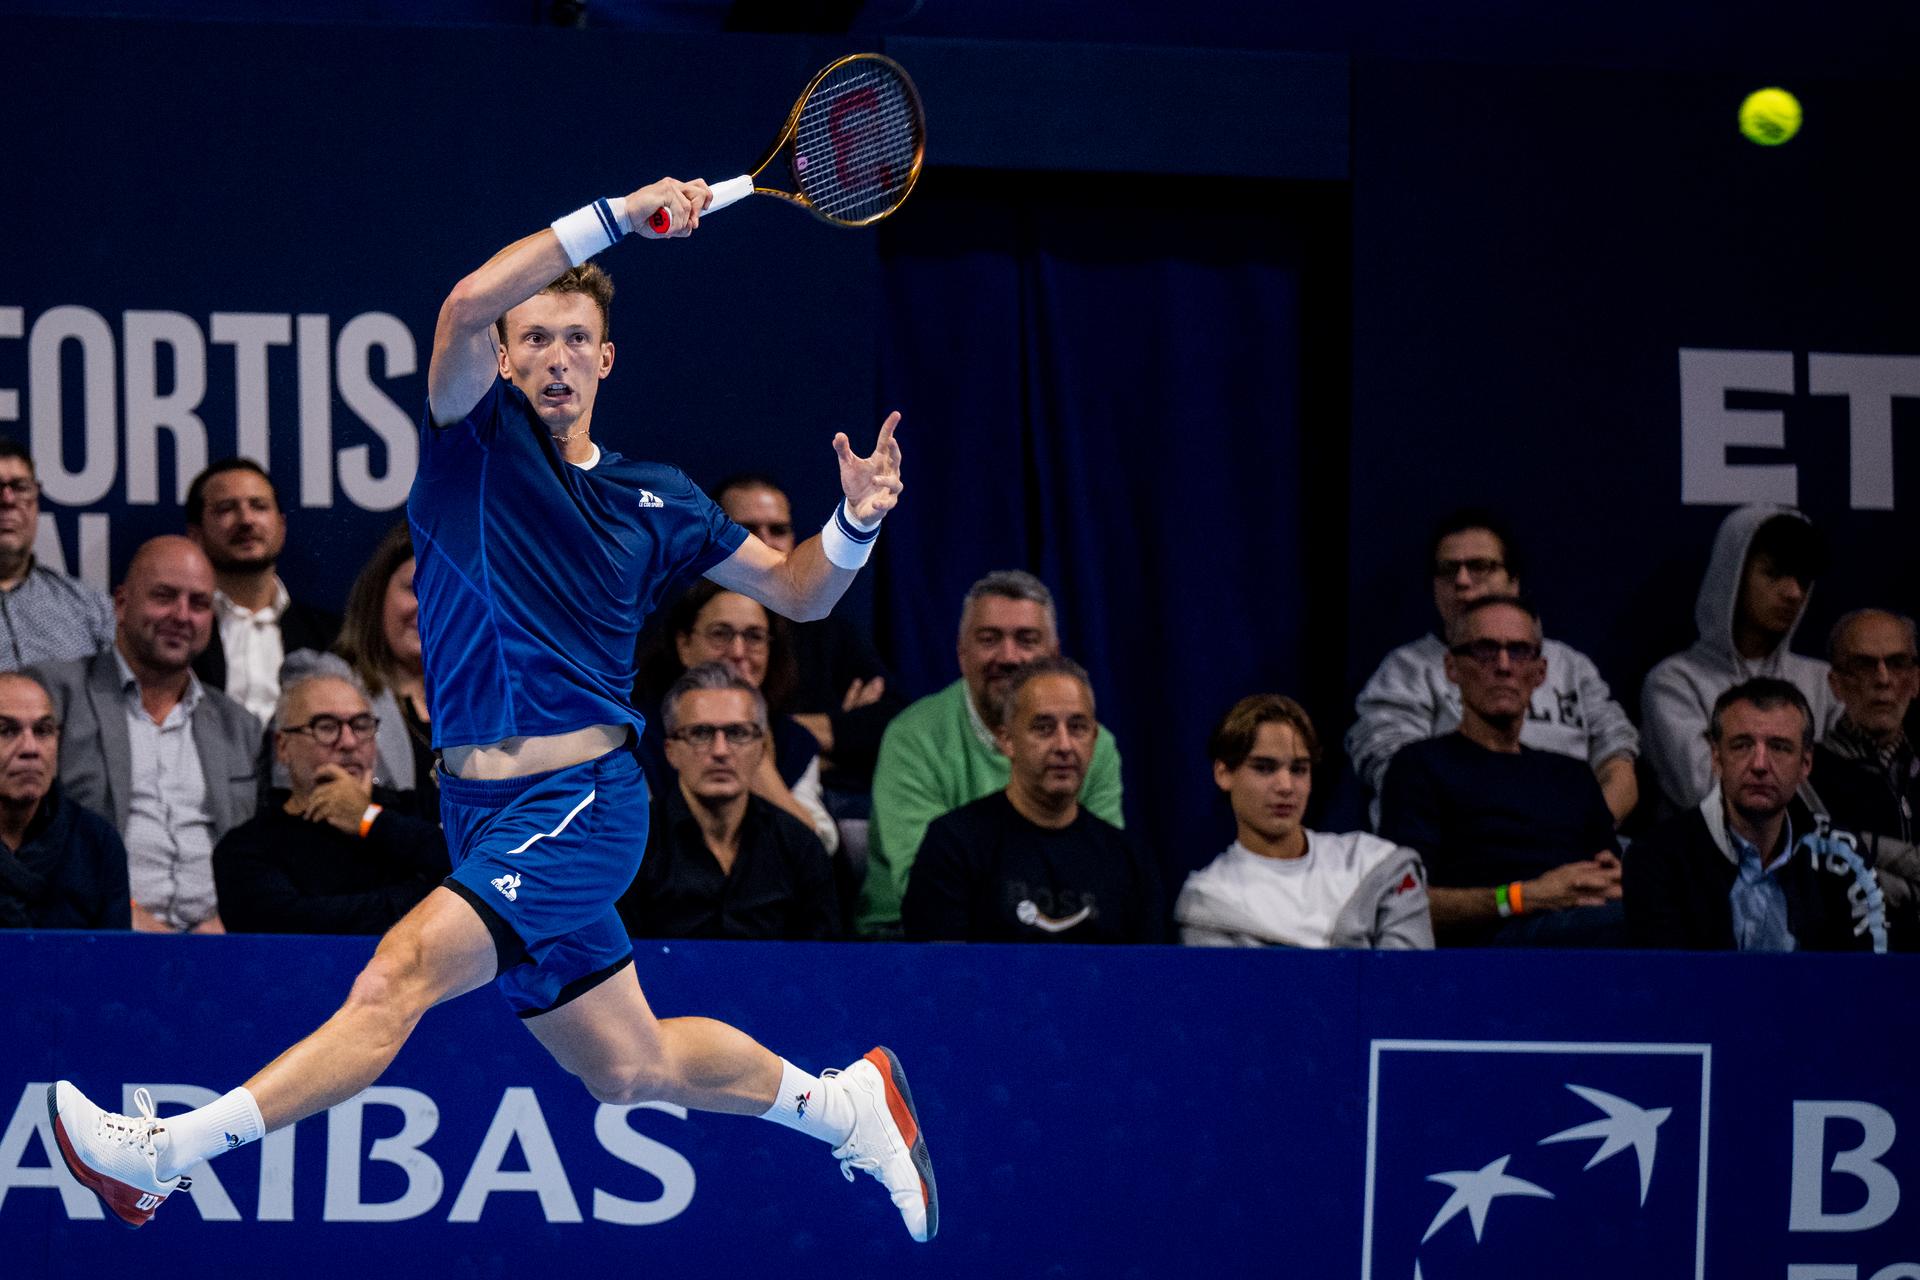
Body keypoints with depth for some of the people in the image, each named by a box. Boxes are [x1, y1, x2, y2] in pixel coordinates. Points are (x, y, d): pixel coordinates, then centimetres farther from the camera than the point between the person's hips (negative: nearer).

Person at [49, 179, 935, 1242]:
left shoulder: (654, 502, 10)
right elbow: (469, 303, -12)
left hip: (582, 801, -3)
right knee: (629, 1069, 11)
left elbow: (797, 591, 21)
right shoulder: (476, 442, 7)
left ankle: (160, 1154, -28)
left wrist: (855, 523, 0)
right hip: (485, 812, 3)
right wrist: (617, 215, -14)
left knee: (399, 975, -22)